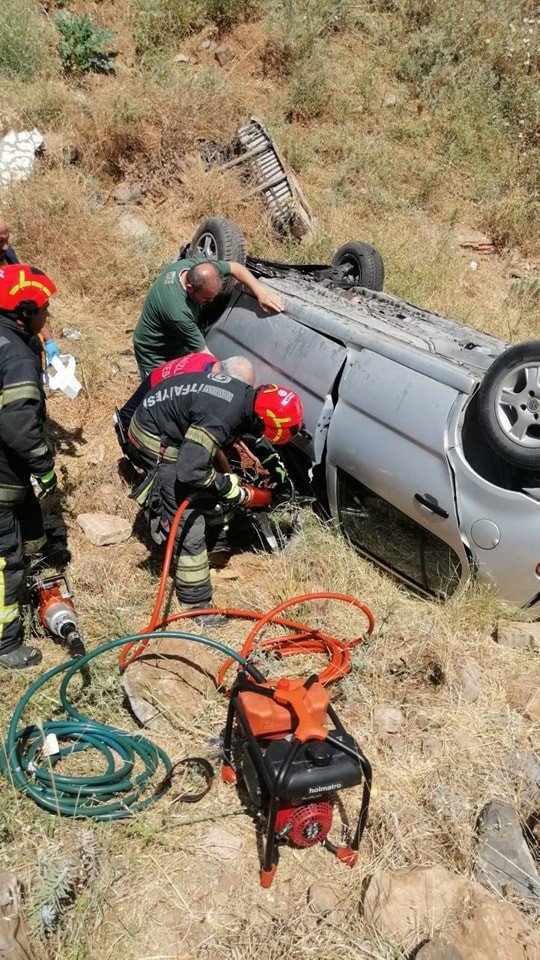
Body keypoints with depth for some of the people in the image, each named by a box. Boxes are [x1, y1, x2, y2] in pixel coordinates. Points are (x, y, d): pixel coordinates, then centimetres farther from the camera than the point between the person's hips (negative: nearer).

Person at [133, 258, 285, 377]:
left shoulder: (195, 267, -22)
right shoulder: (178, 311, -43)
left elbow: (234, 267, -7)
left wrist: (260, 292, -20)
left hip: (178, 347, 7)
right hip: (157, 358, -7)